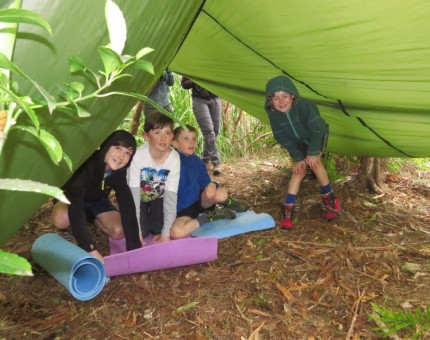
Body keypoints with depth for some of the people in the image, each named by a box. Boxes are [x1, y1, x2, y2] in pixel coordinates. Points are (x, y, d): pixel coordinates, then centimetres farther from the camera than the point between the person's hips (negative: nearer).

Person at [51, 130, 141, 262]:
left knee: (118, 231, -19)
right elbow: (75, 207, -47)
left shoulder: (120, 172, -26)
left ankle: (91, 218, 11)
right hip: (70, 198, -3)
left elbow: (127, 205, -29)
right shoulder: (85, 164, -40)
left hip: (97, 200, 4)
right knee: (61, 219, -38)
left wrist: (134, 246, -37)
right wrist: (89, 248, -55)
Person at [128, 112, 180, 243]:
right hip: (140, 198, -1)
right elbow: (133, 194, -30)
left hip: (158, 197, 1)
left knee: (158, 228, -14)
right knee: (143, 231, -15)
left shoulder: (174, 158, -28)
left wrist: (166, 233, -27)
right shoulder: (138, 155, -34)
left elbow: (171, 195, -26)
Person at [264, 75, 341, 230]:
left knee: (314, 162, -23)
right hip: (299, 141, 3)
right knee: (298, 169, -5)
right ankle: (288, 208, -3)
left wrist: (312, 153, -24)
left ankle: (329, 197, -3)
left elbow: (316, 130, -29)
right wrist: (298, 157, -16)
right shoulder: (272, 114, -27)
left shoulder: (305, 105, -39)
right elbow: (283, 138, -17)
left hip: (318, 135, -3)